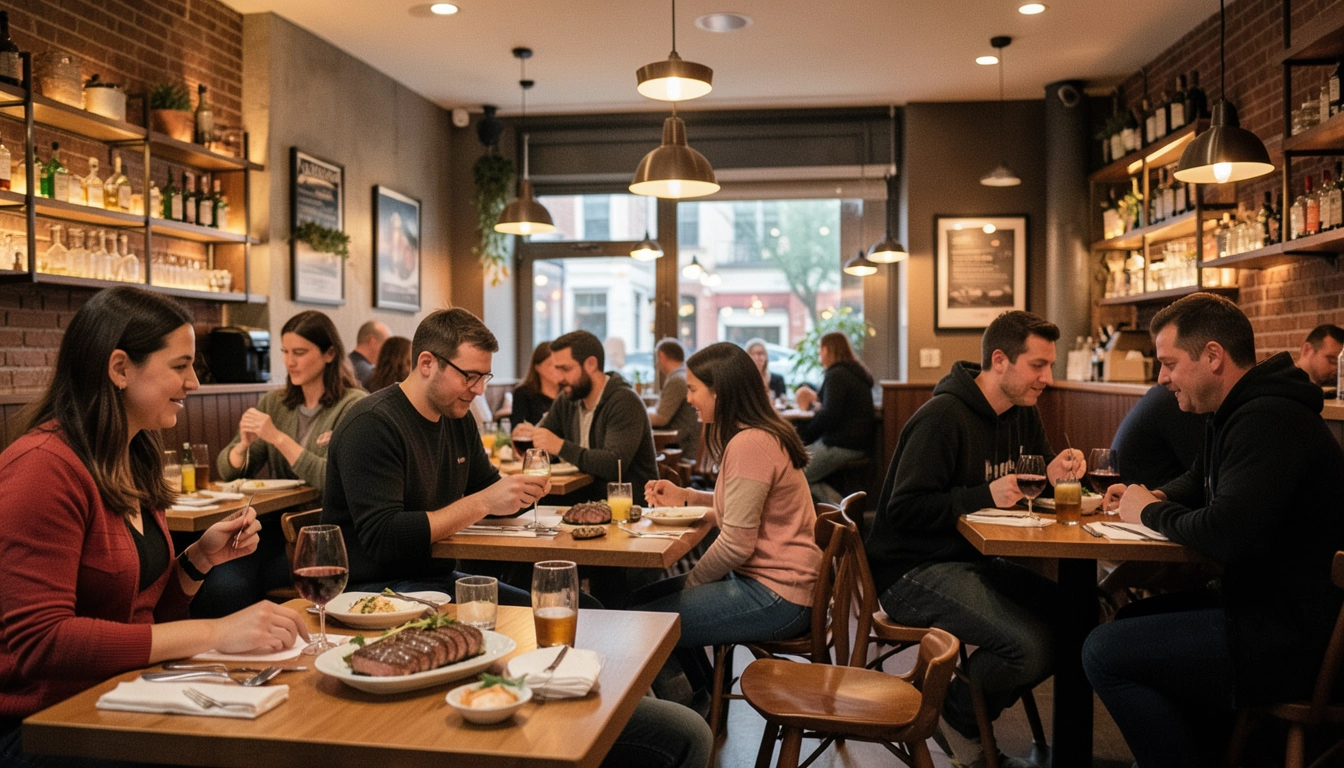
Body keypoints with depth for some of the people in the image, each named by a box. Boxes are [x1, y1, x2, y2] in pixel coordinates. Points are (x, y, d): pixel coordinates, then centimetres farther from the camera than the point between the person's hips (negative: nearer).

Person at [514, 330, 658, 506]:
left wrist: (561, 446, -28)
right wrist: (530, 436, -8)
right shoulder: (566, 400, 9)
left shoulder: (624, 402, -15)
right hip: (586, 498, 7)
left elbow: (614, 464, -26)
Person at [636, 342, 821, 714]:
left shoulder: (750, 444, -21)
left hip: (774, 598, -11)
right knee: (645, 598, 17)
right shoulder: (763, 434, 12)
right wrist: (685, 497, 8)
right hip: (767, 580, 11)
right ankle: (704, 702, 28)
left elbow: (736, 543, -22)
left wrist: (691, 583, -7)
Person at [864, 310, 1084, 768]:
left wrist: (1054, 476, -3)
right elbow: (903, 509, -21)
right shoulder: (943, 416, -17)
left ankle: (973, 715, 8)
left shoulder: (1023, 415, 10)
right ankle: (957, 714, 5)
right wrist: (985, 495, -25)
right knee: (1031, 645, -27)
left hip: (975, 559, 9)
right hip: (913, 570, -9)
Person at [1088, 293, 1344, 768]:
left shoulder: (1267, 421, -23)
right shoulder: (1237, 413, 11)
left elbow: (1224, 535, -32)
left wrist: (1152, 513, -11)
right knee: (1135, 618, 23)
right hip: (1269, 608, 11)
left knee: (1104, 653, -14)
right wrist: (1156, 497, 6)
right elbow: (1201, 482, 29)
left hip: (1291, 640, -11)